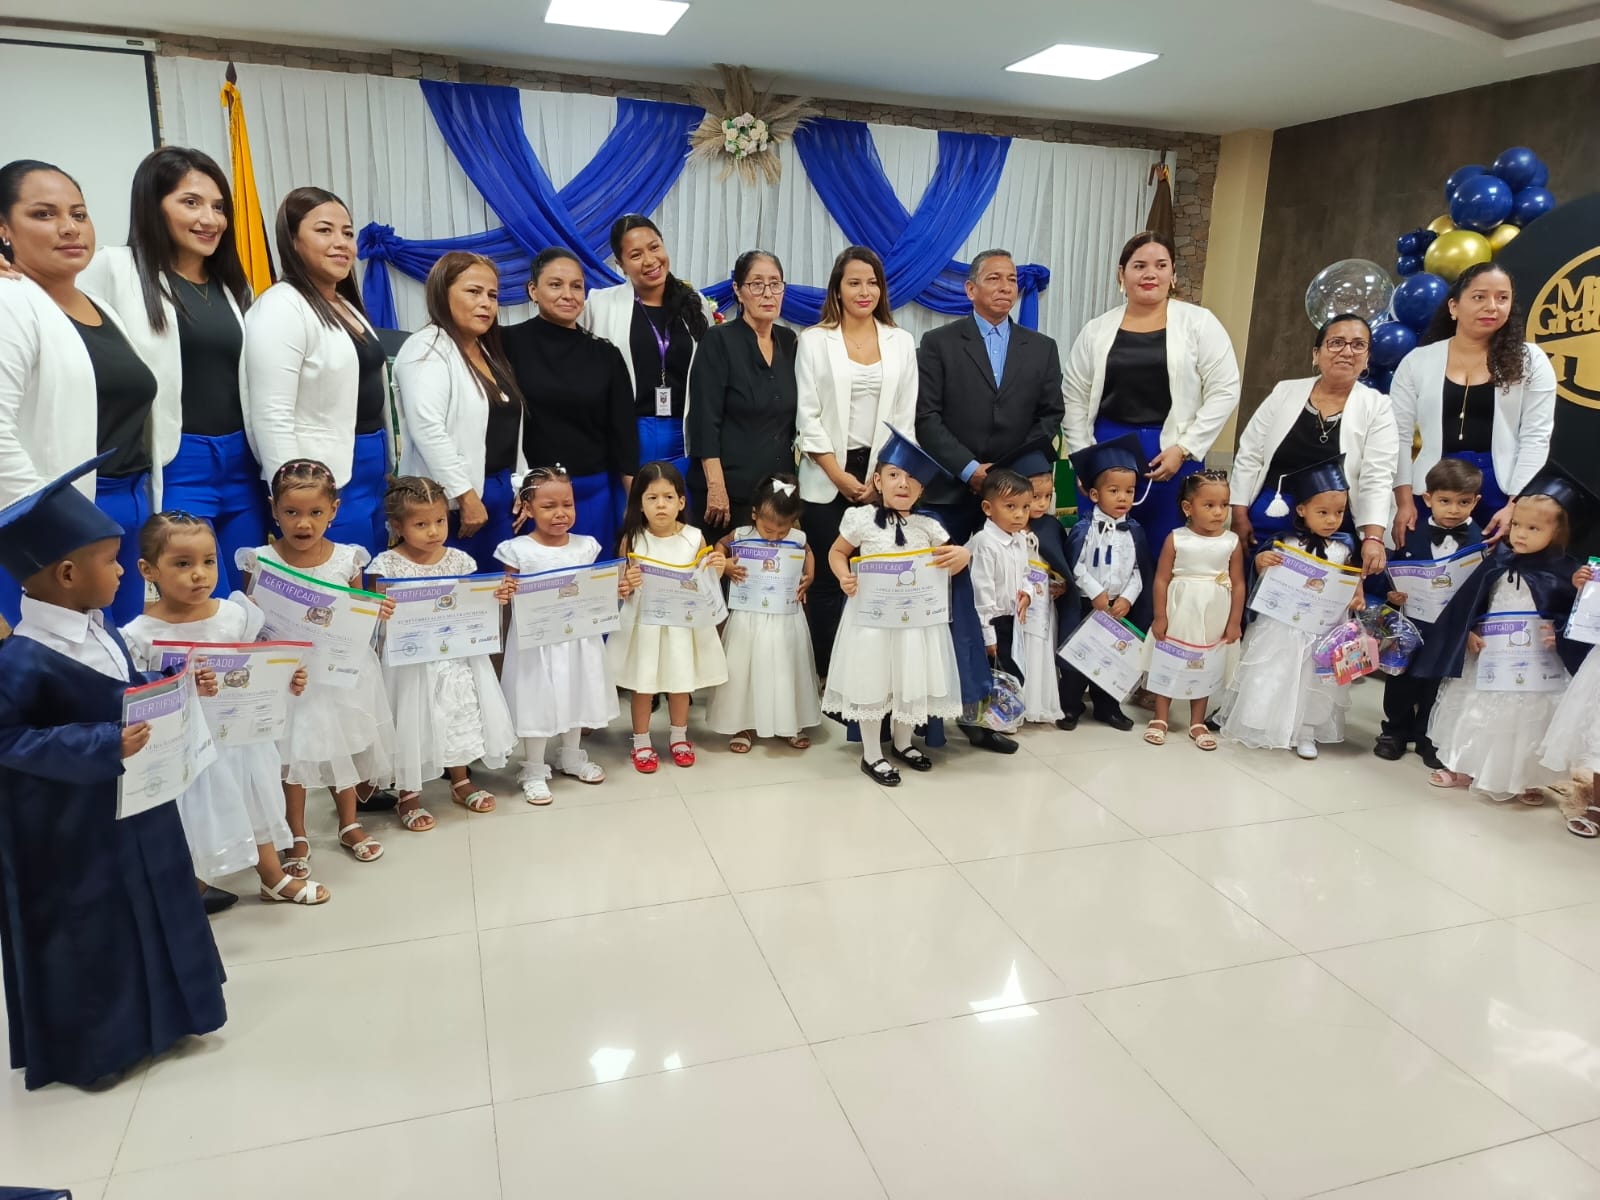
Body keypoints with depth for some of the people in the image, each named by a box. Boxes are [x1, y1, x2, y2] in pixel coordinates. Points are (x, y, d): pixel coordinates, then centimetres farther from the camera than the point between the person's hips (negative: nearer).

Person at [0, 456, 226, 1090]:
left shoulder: (100, 632, 0)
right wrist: (104, 746, -31)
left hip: (130, 805, 8)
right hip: (69, 826, -8)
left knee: (146, 912, 21)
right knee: (85, 932, 8)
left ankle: (146, 1019, 41)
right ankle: (86, 1049, 29)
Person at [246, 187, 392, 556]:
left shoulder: (347, 307, 15)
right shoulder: (282, 308, -13)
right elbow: (272, 417, -20)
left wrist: (389, 470, 18)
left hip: (372, 477, 9)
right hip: (326, 487, -9)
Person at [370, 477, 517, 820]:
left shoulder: (459, 560, 1)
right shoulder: (386, 566, -9)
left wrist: (497, 598, -11)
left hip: (457, 657, 4)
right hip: (410, 661, -4)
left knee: (461, 715, 15)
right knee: (412, 723, 4)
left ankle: (461, 781, 36)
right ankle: (408, 795, 23)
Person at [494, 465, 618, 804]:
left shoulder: (585, 546, 1)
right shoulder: (517, 550, -10)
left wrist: (616, 588, -8)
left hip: (579, 636, 4)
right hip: (536, 639, -4)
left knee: (575, 695, 18)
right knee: (538, 701, 5)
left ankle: (572, 756, 39)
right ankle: (534, 771, 21)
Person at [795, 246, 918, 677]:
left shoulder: (901, 342, 9)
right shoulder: (814, 340, 3)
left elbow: (905, 416, 7)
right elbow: (807, 416, -2)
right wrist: (840, 476, -8)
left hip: (884, 477, 2)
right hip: (827, 478, -1)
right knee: (827, 579, 1)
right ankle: (828, 676, 10)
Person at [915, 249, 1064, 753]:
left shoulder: (1042, 348, 15)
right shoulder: (939, 343, 6)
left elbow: (1050, 416, 9)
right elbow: (927, 417, -2)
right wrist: (970, 469, -12)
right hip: (952, 493, -2)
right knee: (961, 597, -5)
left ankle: (977, 702, 7)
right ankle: (970, 700, 1)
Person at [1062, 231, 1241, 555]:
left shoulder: (1198, 322, 0)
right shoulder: (1097, 329, 7)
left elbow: (1224, 392, -4)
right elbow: (1073, 399, 9)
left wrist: (1183, 449, -11)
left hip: (1172, 454, -2)